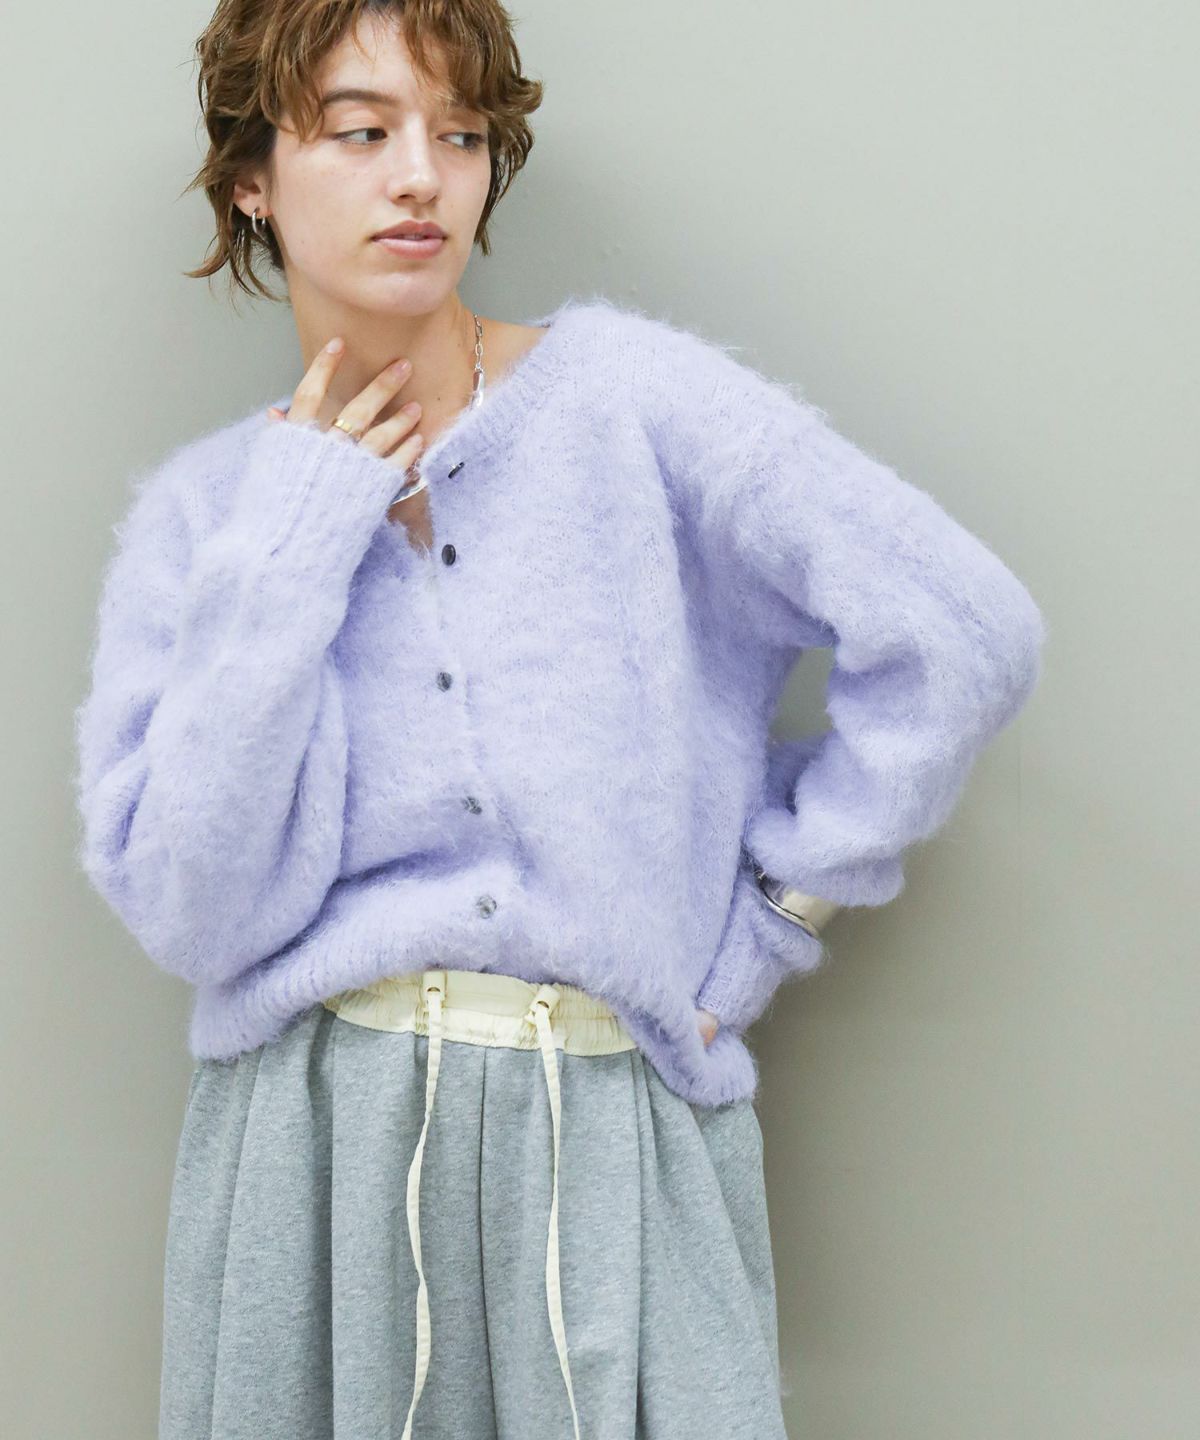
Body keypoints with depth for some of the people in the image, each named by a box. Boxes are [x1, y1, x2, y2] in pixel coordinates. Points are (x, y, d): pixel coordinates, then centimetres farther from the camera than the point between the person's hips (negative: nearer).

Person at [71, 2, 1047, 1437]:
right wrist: (289, 547, -10)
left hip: (612, 1135, -1)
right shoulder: (197, 514, 3)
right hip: (314, 1141, 2)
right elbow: (198, 912, -9)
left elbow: (962, 634, -8)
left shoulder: (623, 395, -4)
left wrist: (764, 918, -4)